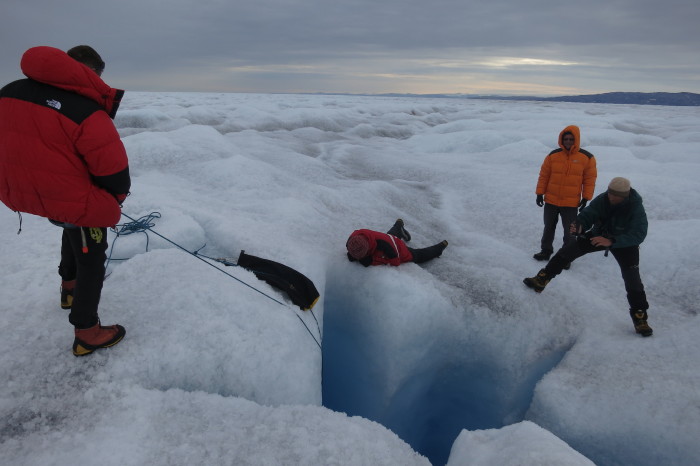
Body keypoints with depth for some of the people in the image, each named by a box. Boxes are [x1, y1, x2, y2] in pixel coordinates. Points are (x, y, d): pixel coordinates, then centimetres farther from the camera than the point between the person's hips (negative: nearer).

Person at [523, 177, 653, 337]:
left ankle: (640, 317, 5)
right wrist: (579, 226, -46)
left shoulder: (636, 208, -30)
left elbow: (638, 234, -37)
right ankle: (542, 280, 1)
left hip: (624, 243, -3)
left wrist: (611, 241, -51)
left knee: (632, 279, -12)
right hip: (600, 234, 3)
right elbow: (587, 215, -21)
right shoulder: (602, 200, -21)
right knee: (568, 250, -11)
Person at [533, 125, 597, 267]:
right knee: (548, 227, 15)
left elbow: (590, 179, -1)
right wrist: (540, 193, 0)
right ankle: (546, 251, 30)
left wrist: (586, 198, -3)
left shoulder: (587, 157, -5)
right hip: (551, 201, 2)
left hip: (571, 203, -1)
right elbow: (544, 175, 2)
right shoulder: (553, 155, -3)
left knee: (569, 231, 7)